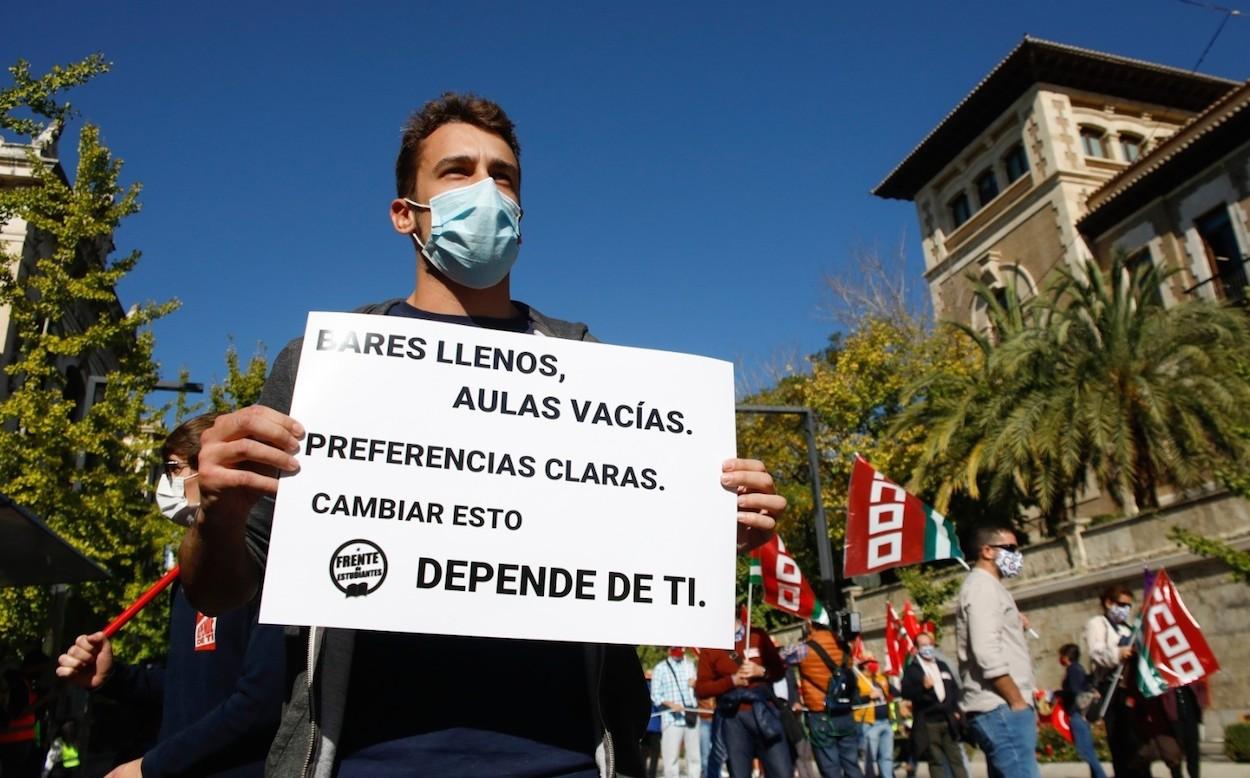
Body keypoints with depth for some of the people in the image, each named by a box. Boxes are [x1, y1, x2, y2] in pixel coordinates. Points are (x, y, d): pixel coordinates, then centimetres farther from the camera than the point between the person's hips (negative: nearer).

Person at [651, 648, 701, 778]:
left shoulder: (691, 666, 15)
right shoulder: (660, 668, 2)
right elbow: (655, 695, -2)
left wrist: (696, 684, -2)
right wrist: (671, 704, -18)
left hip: (692, 716, 4)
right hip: (672, 718, -4)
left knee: (694, 754, 4)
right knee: (671, 756, -5)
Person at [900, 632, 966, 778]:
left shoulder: (942, 665, 16)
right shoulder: (911, 669, -2)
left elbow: (954, 688, 21)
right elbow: (905, 693, -12)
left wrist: (956, 710, 9)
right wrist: (922, 687, -26)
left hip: (948, 720, 4)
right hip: (927, 723, -4)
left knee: (956, 758, 6)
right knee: (936, 761, 1)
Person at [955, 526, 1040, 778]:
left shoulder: (988, 587, 23)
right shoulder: (983, 586, -9)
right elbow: (987, 653, -19)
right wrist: (1018, 701, -17)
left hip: (1001, 707, 10)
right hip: (1002, 708, -10)